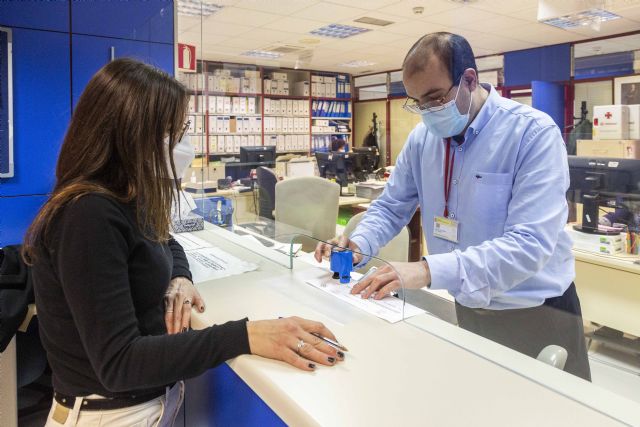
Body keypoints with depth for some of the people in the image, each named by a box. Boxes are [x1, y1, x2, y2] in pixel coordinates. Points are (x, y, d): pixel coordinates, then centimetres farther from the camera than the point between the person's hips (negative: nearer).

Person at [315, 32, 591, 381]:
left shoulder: (534, 133, -21)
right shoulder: (421, 137, -4)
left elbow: (529, 243, -30)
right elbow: (391, 207, 4)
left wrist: (429, 270, -41)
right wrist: (359, 244, -17)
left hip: (537, 316, -4)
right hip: (468, 310, 5)